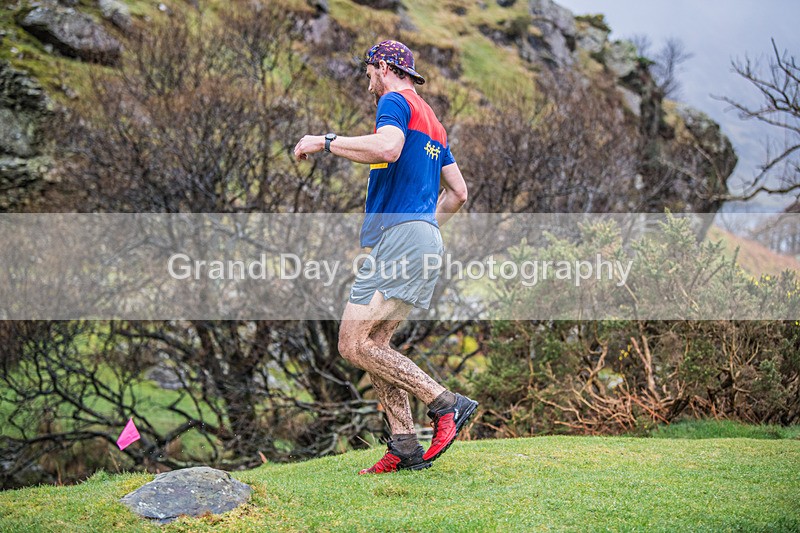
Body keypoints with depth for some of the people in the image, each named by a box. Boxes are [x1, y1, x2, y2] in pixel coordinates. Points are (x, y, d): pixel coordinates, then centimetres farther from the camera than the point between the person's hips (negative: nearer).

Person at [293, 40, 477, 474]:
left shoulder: (395, 101, -2)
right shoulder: (431, 121, 27)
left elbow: (387, 148, -24)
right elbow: (458, 191, 28)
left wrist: (325, 142, -14)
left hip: (400, 236, -10)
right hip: (426, 239, 10)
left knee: (354, 344, -12)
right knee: (372, 342, 9)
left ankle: (446, 405, -14)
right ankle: (405, 446, 4)